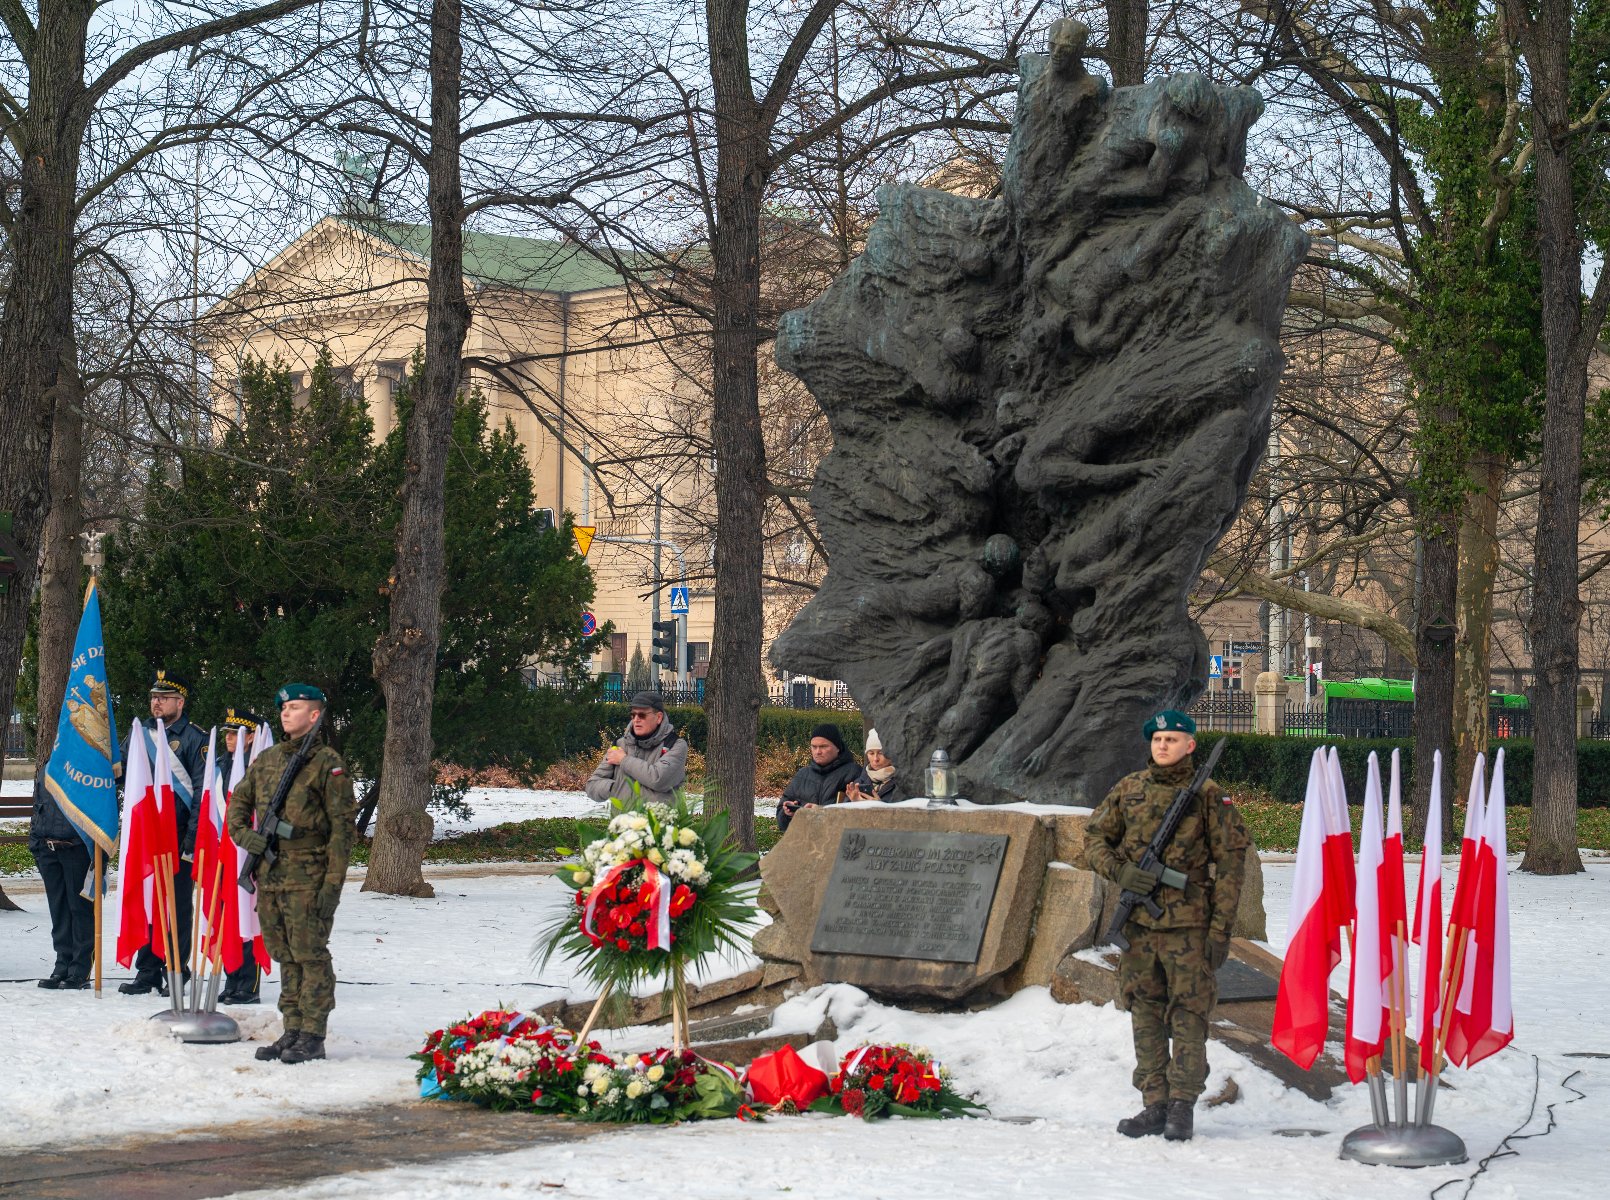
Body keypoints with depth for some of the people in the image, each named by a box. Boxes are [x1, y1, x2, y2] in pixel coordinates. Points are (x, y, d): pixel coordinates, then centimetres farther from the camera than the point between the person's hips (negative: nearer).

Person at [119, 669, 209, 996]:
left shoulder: (195, 739, -2)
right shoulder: (139, 733, 12)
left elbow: (201, 792, -6)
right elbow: (121, 771, 22)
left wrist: (192, 837, -13)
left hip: (178, 836, -5)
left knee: (177, 905, 1)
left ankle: (176, 972, 8)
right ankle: (147, 972, 15)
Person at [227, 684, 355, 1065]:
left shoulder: (327, 763, -5)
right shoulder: (267, 759, 14)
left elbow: (342, 826, -8)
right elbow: (238, 801, 25)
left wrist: (333, 883, -14)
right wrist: (243, 834, 4)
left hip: (308, 877, -6)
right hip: (269, 874, 6)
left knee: (310, 954, -5)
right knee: (285, 956, 11)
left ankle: (312, 1036, 0)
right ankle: (292, 1030, 18)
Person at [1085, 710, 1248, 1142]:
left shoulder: (1209, 796, -2)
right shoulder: (1128, 789, 8)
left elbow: (1230, 864, -2)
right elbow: (1095, 837, 15)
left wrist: (1221, 929, -8)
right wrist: (1120, 871, -6)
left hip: (1188, 925, -4)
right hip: (1138, 923, 4)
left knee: (1188, 1015, -3)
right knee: (1146, 1015, 7)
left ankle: (1182, 1106, 4)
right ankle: (1154, 1104, 14)